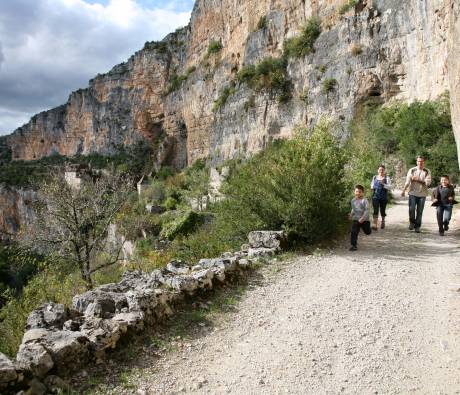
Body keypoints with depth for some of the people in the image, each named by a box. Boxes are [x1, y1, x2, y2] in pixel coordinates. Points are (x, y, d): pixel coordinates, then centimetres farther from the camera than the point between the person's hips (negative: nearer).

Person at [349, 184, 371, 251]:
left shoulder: (364, 200, -14)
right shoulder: (353, 200, 3)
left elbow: (366, 210, -17)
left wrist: (363, 218, -24)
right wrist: (351, 214, 6)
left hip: (364, 220, -3)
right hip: (355, 219, 3)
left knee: (368, 232, 14)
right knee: (354, 232, -7)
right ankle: (354, 245, -1)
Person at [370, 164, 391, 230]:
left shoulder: (387, 178, -1)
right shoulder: (374, 177, 9)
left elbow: (389, 187, -9)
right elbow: (372, 185, 22)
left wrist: (383, 183, -23)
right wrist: (373, 187, 0)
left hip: (384, 197, -1)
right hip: (375, 197, 1)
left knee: (382, 210, 11)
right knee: (375, 210, -11)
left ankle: (383, 222, 38)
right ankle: (374, 225, -16)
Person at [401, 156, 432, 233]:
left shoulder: (427, 171, 5)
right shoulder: (412, 170, 5)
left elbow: (428, 182, -7)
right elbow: (407, 181, -5)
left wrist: (418, 179, -14)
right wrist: (403, 190, -17)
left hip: (422, 194, 0)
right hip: (412, 193, 0)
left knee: (419, 211, 2)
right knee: (411, 209, -10)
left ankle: (417, 227, 13)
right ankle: (412, 222, 14)